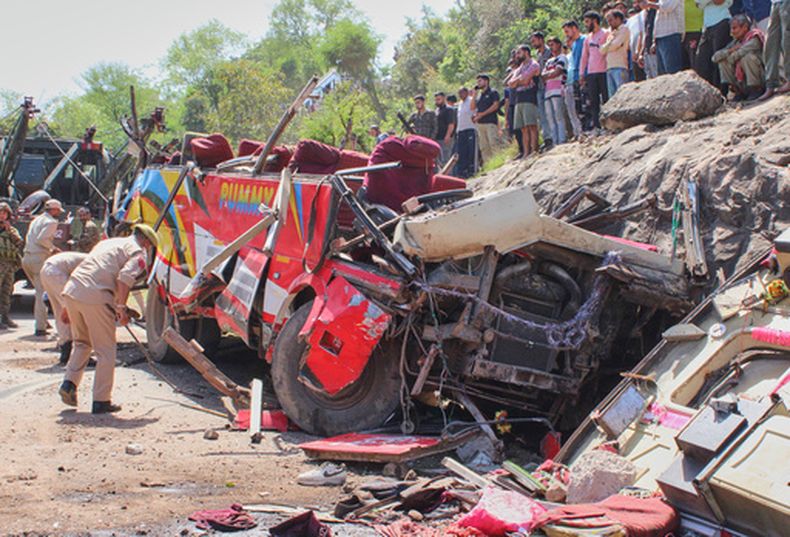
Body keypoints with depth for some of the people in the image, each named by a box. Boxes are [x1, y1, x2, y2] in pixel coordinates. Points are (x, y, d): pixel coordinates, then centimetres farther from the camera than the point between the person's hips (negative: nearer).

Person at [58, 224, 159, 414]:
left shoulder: (108, 242, 30)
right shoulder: (138, 252, 7)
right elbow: (125, 277, -12)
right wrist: (121, 308, -11)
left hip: (71, 291, 7)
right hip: (96, 298, -7)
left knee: (81, 342, 26)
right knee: (105, 350, 5)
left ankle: (69, 383, 12)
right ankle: (101, 401, 8)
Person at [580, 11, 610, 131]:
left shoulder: (605, 34, 1)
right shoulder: (588, 38, 20)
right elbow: (584, 56, 21)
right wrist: (582, 73, 14)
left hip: (603, 71, -6)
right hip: (591, 73, 6)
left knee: (606, 100, -6)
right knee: (594, 102, 1)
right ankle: (596, 125, 0)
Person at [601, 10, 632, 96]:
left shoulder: (624, 29, 3)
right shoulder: (611, 33, 25)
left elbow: (615, 45, -8)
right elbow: (602, 50, 15)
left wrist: (605, 47, 11)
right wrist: (611, 40, 3)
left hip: (620, 67, -8)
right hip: (609, 68, 8)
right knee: (612, 95, 2)